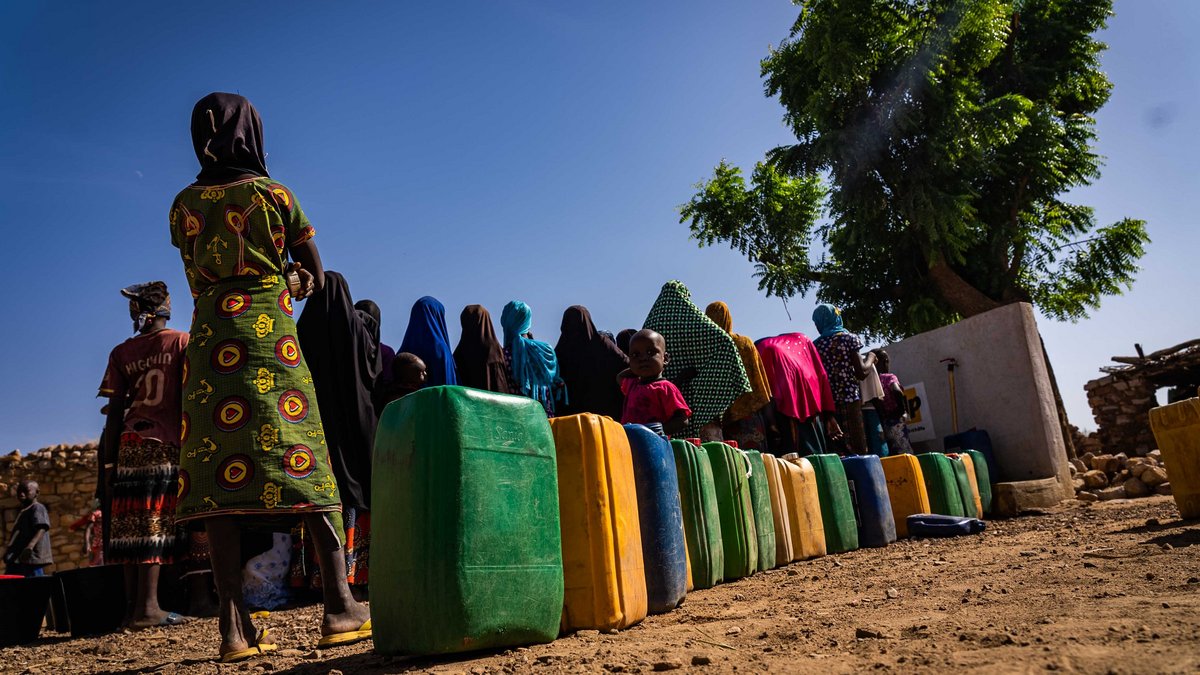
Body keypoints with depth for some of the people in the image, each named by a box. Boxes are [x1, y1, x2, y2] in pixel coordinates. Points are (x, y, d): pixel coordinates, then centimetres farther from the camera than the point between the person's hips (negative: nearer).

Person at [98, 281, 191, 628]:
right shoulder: (182, 342, 3)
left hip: (130, 445, 3)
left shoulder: (121, 352, 11)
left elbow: (115, 411, 8)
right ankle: (147, 606, -10)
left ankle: (133, 606, 5)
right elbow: (188, 396, -4)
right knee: (155, 524, -6)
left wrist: (110, 459, 11)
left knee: (131, 526, 4)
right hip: (167, 444, -3)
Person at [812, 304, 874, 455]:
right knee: (858, 450, -2)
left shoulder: (815, 345, 10)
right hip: (849, 400, -3)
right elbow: (861, 372, -5)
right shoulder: (848, 338, 1)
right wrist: (870, 358, 12)